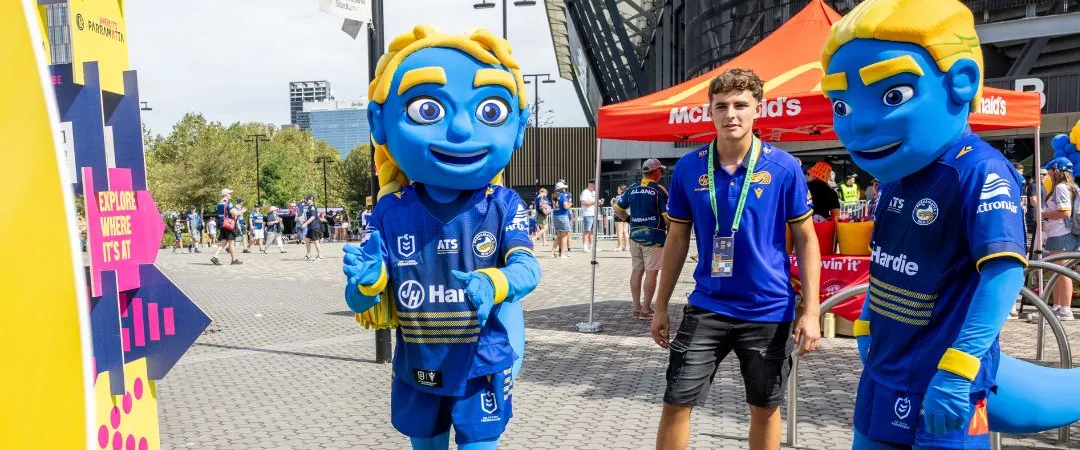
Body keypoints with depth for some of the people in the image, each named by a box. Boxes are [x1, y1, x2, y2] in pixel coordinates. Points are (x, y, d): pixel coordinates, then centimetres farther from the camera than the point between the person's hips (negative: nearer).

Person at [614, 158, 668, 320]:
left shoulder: (633, 189, 8)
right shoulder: (659, 190, -9)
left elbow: (618, 209, 13)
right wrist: (670, 231, 4)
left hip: (635, 234, 6)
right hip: (653, 236, -6)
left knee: (636, 271, 10)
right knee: (651, 272, -1)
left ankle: (637, 307, 16)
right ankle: (646, 309, 1)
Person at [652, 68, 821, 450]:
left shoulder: (784, 168, -8)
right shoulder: (688, 168, -3)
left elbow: (806, 239, -1)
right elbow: (677, 239, 6)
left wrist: (810, 311, -7)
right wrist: (661, 306, 7)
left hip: (769, 310, -1)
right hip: (707, 307, 1)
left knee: (765, 408, 14)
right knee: (676, 402, 3)